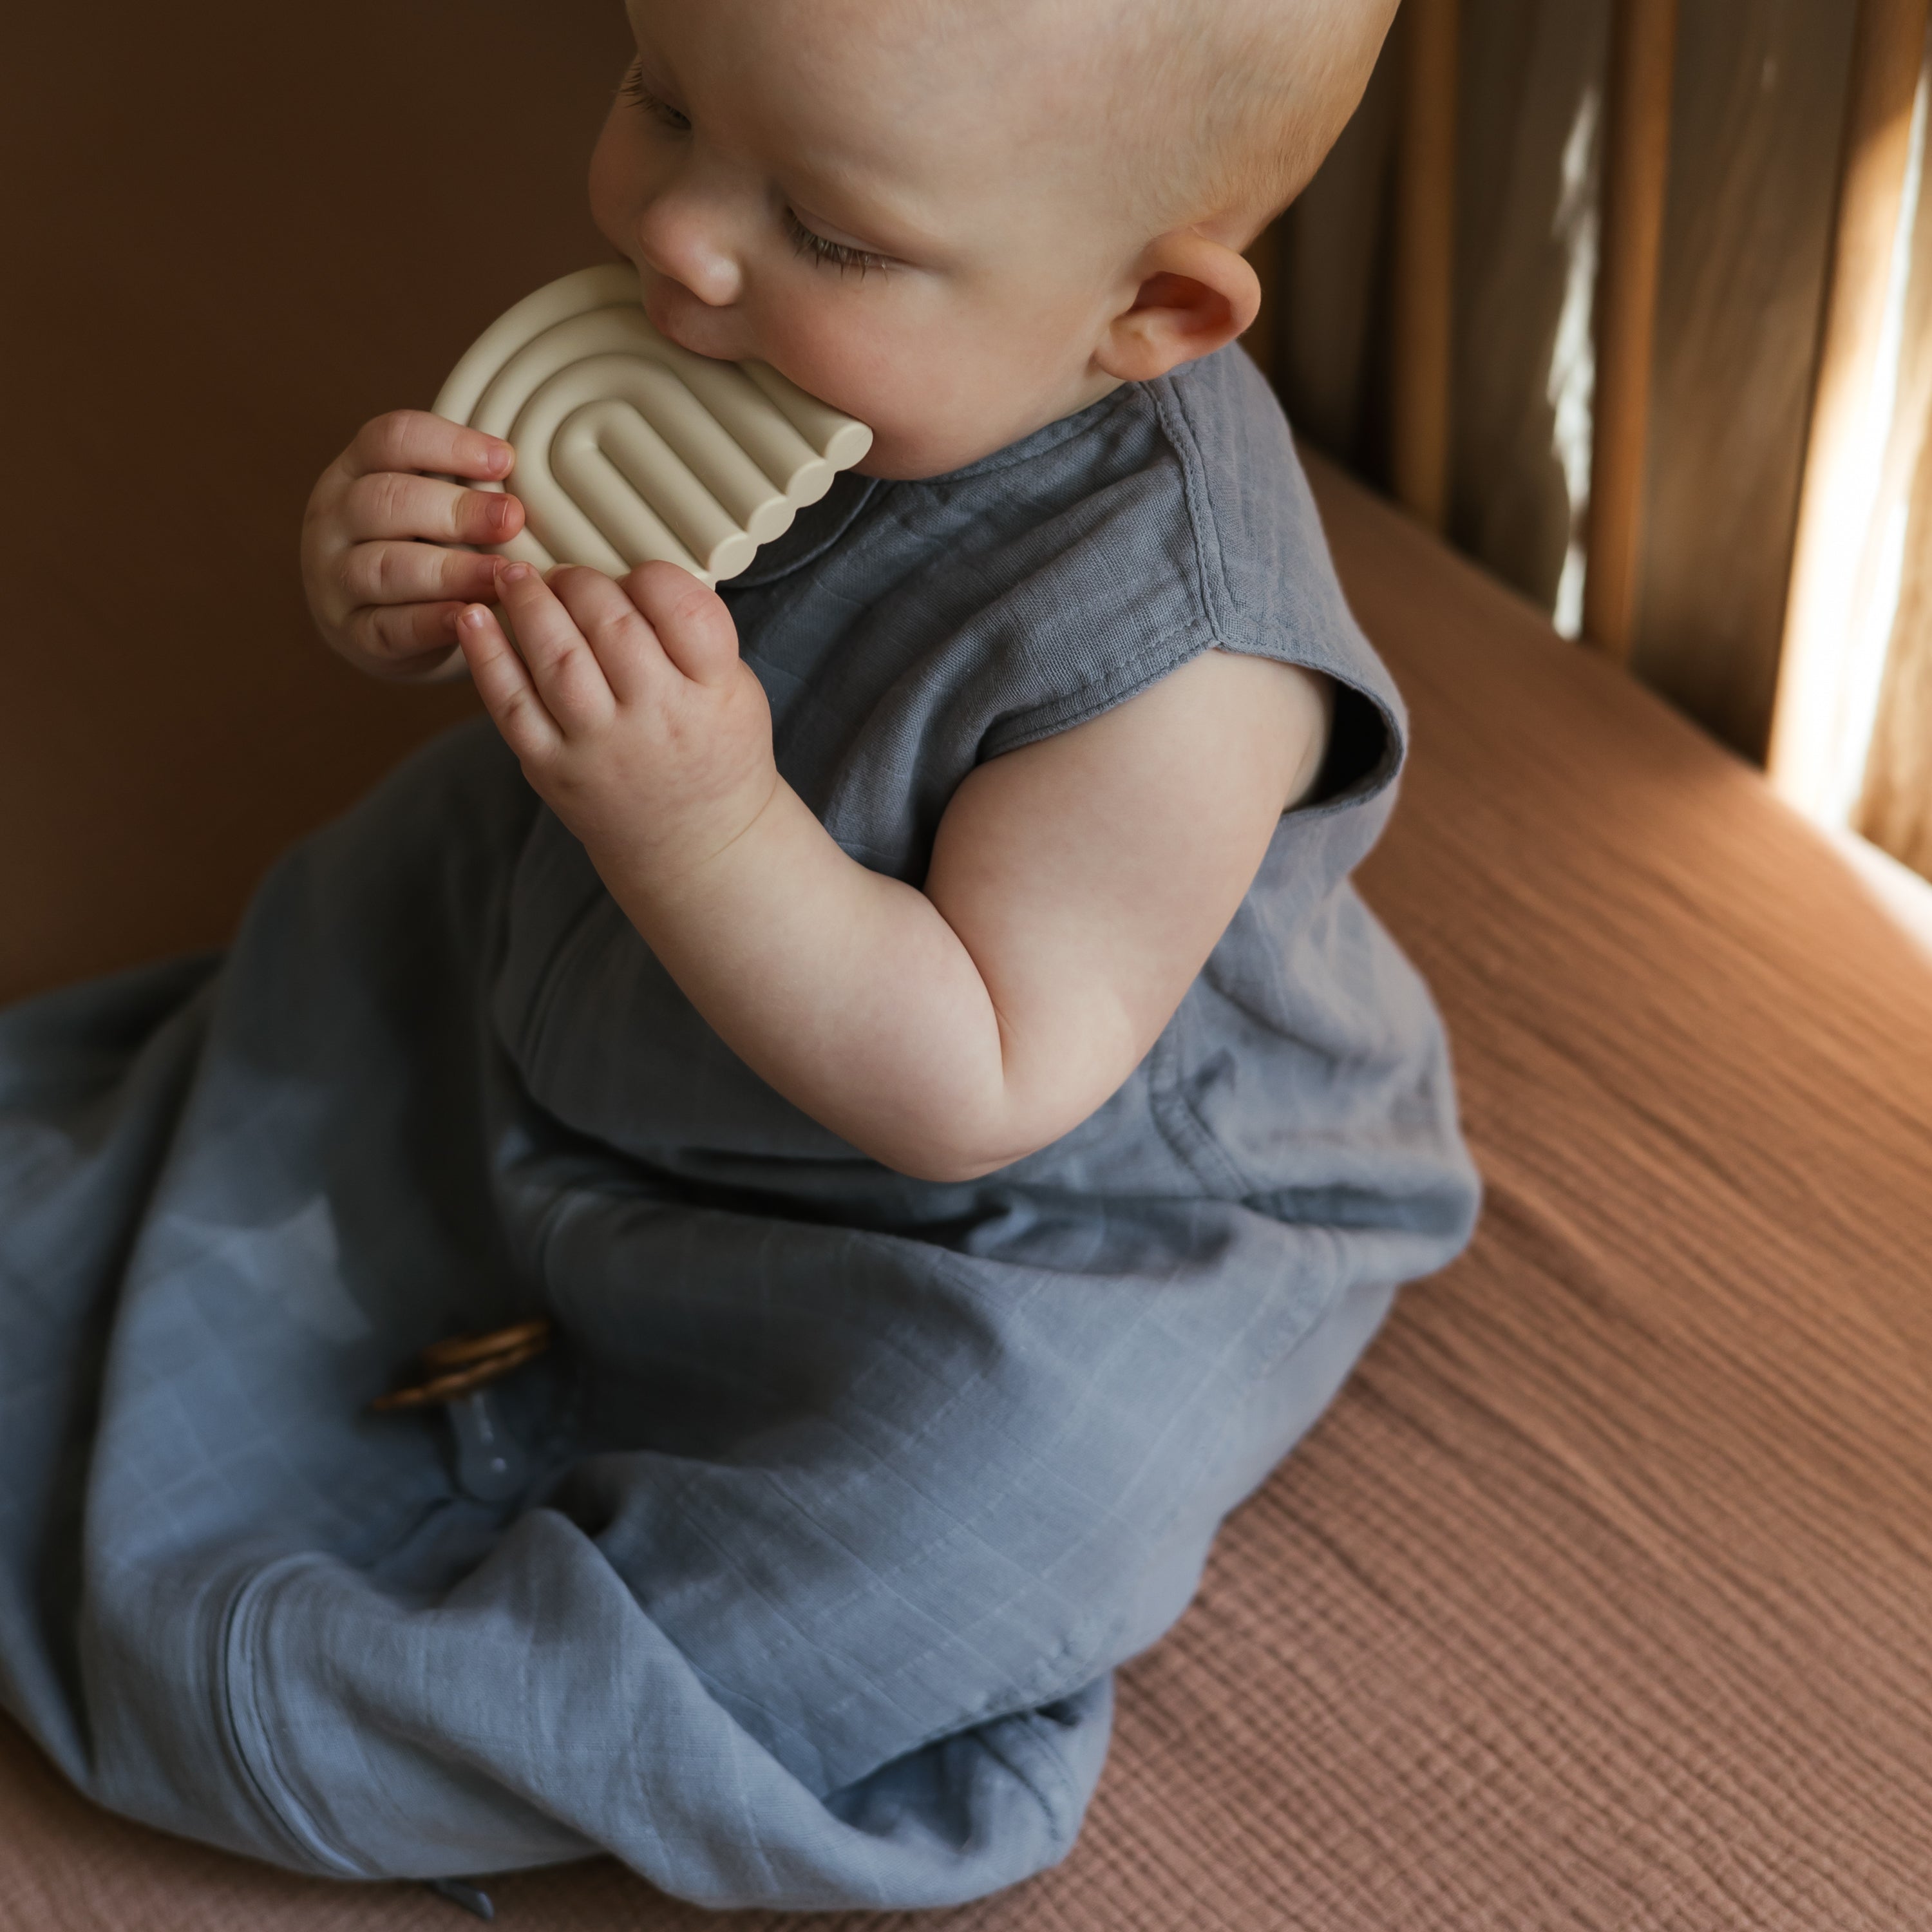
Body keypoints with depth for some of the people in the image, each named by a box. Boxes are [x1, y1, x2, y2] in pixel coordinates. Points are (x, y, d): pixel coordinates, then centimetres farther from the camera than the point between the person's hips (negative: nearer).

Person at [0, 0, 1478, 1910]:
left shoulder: (1167, 654, -37)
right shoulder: (708, 333, -19)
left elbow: (980, 1093, -31)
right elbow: (483, 594, -1)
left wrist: (707, 830, -44)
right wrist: (384, 569, -26)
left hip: (1027, 1220, -6)